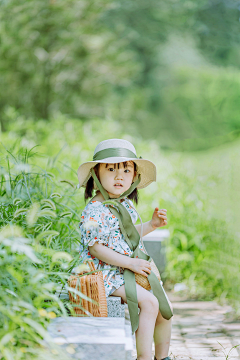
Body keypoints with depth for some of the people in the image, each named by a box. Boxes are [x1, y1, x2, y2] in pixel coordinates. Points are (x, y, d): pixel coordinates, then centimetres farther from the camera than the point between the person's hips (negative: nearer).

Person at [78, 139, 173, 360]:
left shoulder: (126, 205, 9)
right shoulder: (95, 211, -19)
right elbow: (95, 248, -21)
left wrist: (152, 225, 10)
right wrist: (130, 262, -22)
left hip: (131, 270, 9)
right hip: (108, 274, -9)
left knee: (165, 307, 7)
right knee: (149, 302, -22)